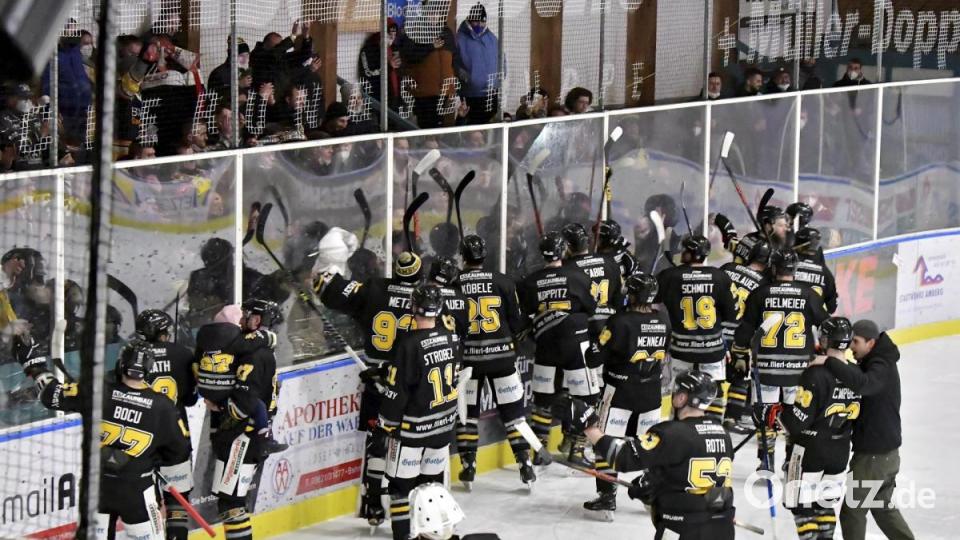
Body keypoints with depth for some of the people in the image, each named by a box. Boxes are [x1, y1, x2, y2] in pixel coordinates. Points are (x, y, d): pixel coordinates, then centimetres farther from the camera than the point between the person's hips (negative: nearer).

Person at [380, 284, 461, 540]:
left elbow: (397, 390, -16)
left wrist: (387, 422, -4)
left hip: (413, 425, -6)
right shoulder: (452, 339, -1)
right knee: (432, 479, 17)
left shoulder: (410, 344, -21)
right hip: (443, 422, 6)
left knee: (401, 481, 2)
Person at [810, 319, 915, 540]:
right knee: (884, 509, 21)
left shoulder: (882, 368, -21)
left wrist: (829, 362, -41)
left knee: (852, 512, -2)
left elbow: (862, 383, -42)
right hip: (884, 452, 10)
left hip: (874, 456, -10)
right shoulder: (873, 363, 13)